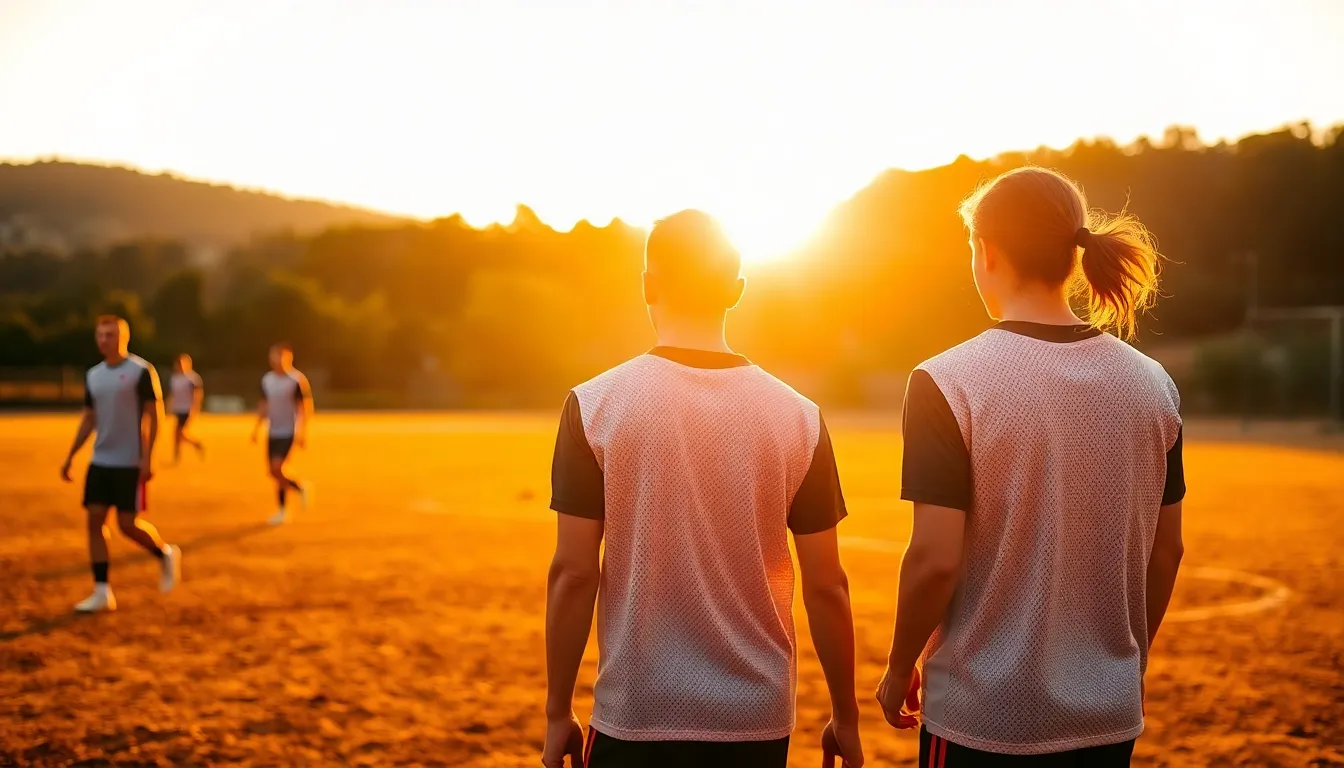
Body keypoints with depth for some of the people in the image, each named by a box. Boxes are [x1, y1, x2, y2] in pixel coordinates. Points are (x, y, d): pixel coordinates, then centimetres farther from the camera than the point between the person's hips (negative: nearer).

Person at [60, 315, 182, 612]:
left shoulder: (141, 371, -9)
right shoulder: (92, 375, 10)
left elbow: (153, 415, -10)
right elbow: (89, 419, 17)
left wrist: (147, 458, -17)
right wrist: (70, 456, 12)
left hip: (130, 463, -6)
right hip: (100, 461, 6)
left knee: (128, 524, -7)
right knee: (94, 521, -1)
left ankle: (166, 555, 22)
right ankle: (102, 593, 4)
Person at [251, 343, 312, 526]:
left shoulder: (297, 380, -11)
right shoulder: (267, 379, 7)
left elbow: (306, 407, -11)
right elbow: (263, 406, 16)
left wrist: (302, 432, -16)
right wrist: (256, 428, 12)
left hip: (289, 433, -6)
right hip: (272, 432, 6)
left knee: (276, 468, -17)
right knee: (273, 471, 6)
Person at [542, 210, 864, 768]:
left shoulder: (596, 405, -7)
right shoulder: (797, 415, -3)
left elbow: (573, 574, -7)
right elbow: (826, 585, -1)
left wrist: (558, 713, 3)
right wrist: (846, 718, 11)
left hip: (635, 720, -1)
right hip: (758, 721, 2)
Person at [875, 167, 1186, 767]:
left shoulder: (947, 384, -14)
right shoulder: (1151, 385, 1)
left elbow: (935, 559, -17)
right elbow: (1166, 549, 7)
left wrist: (898, 671, -2)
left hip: (983, 720, -4)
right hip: (1110, 718, 5)